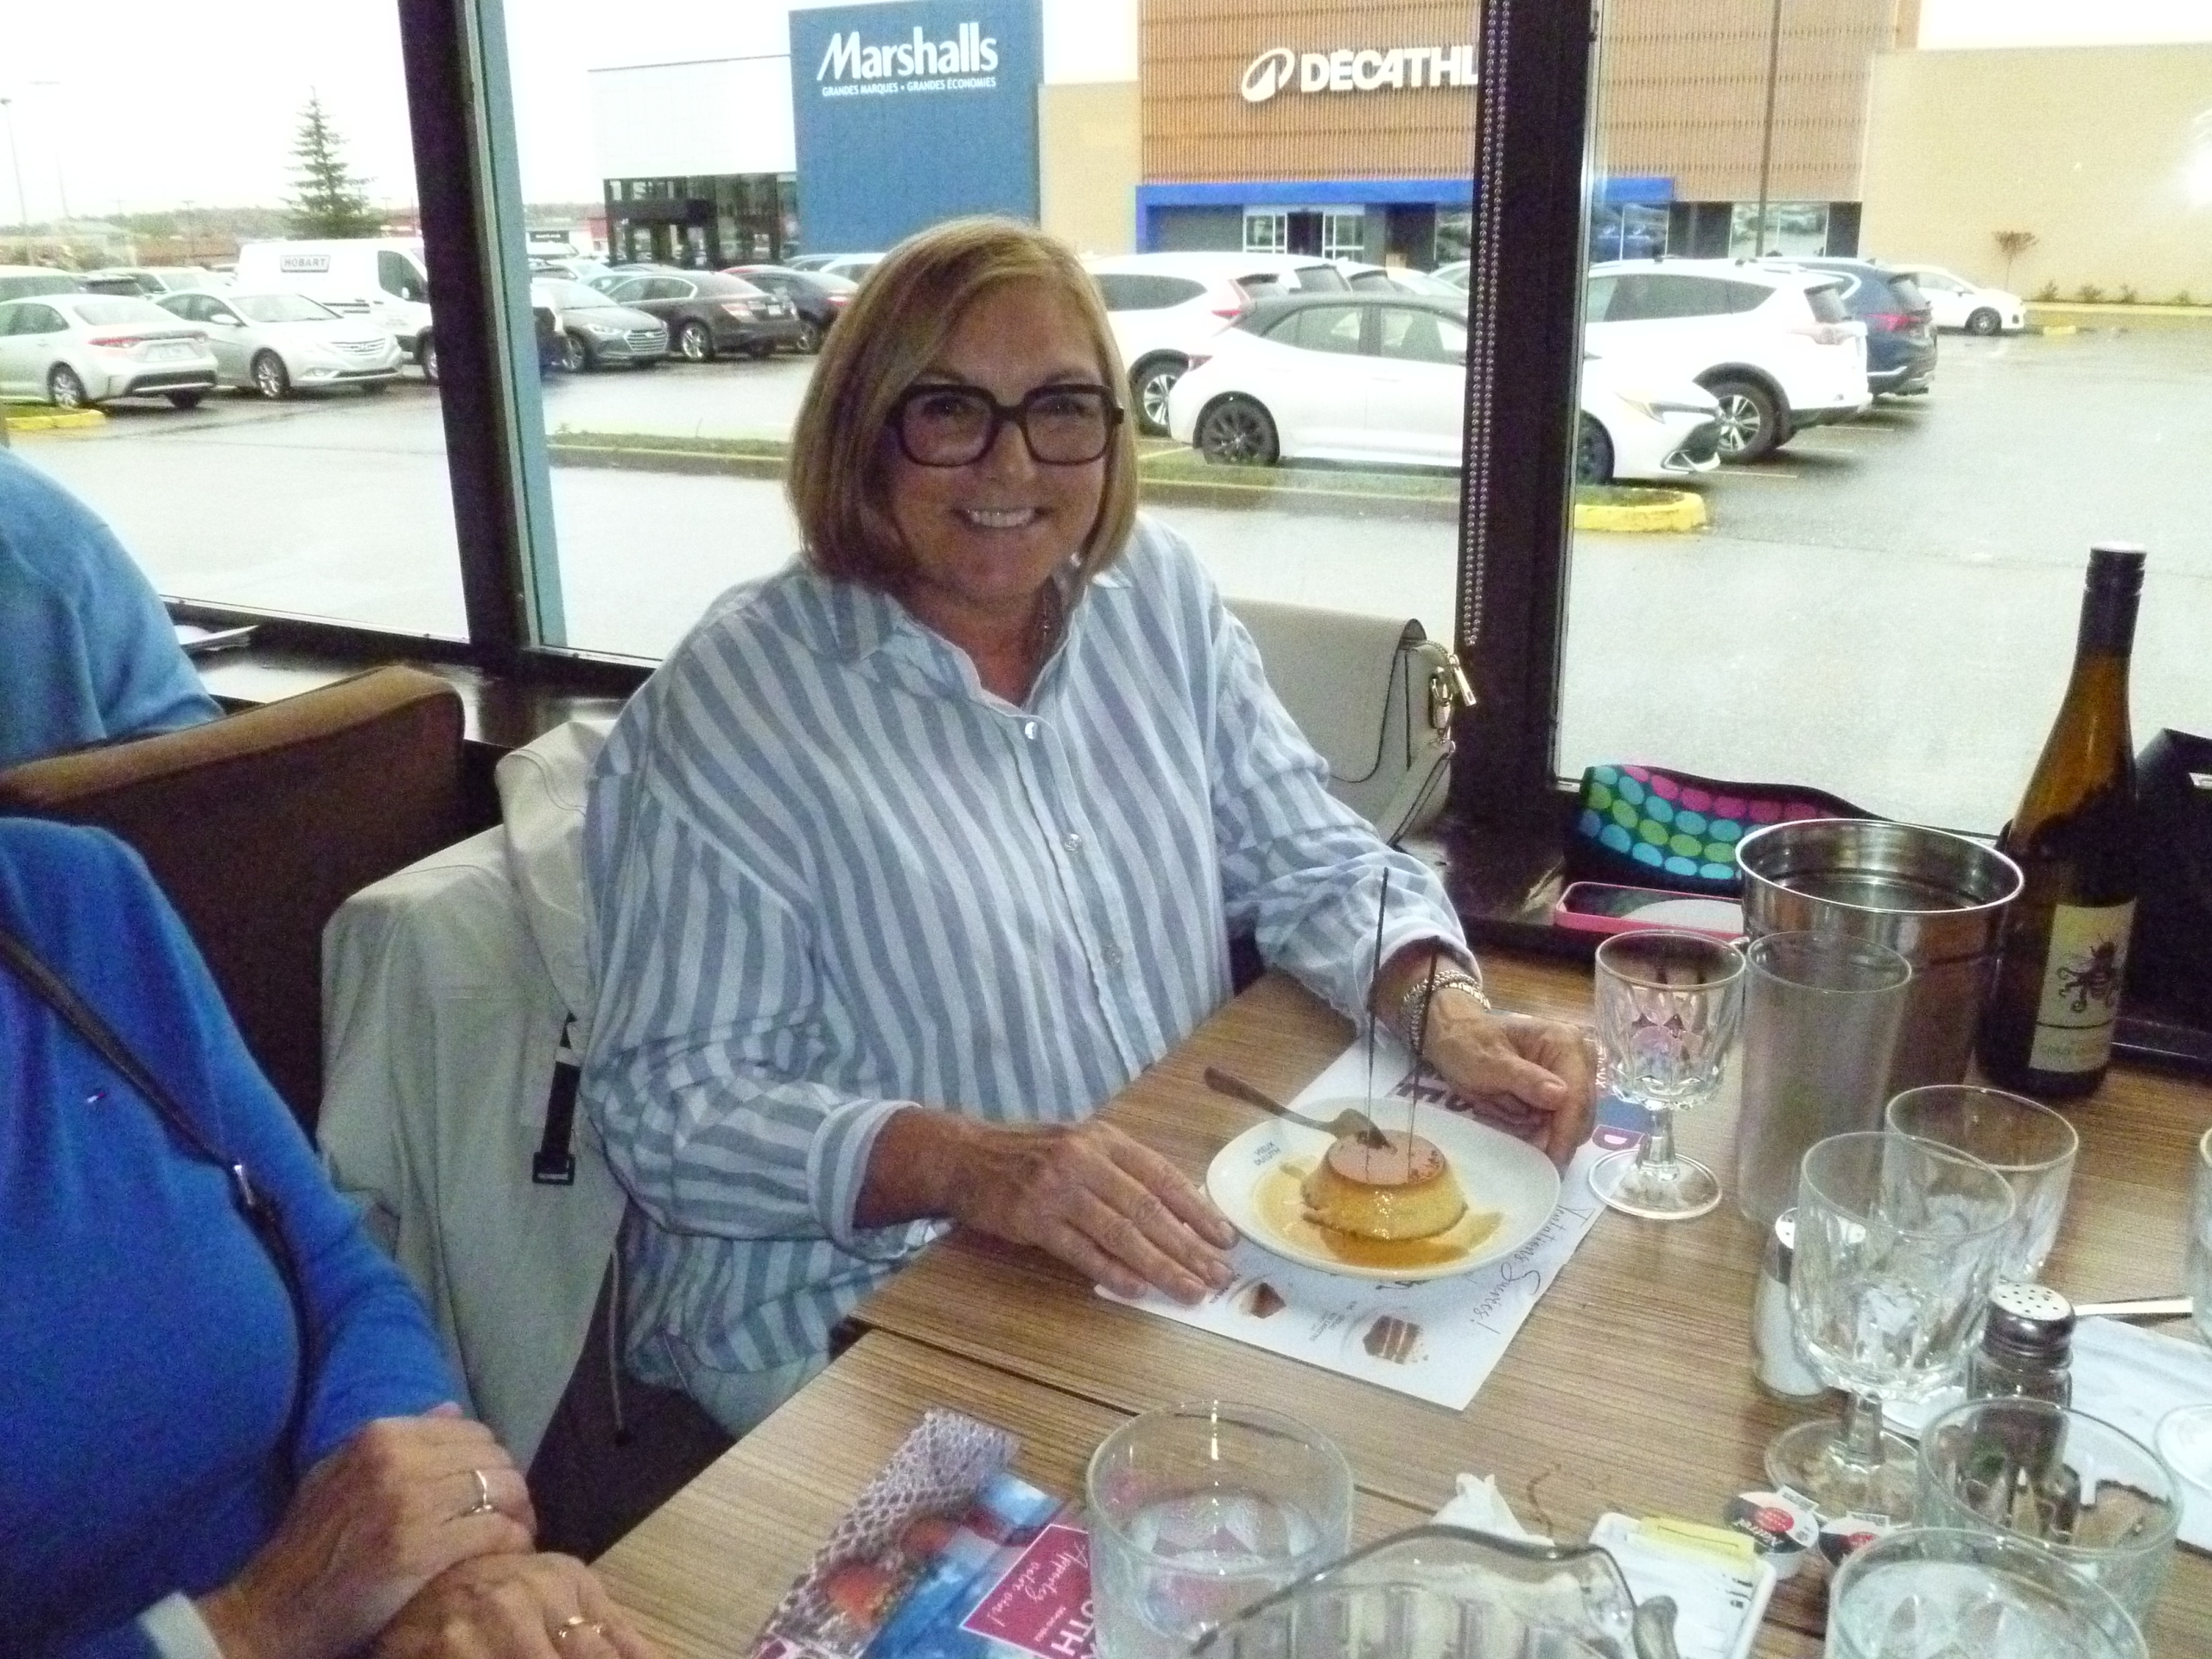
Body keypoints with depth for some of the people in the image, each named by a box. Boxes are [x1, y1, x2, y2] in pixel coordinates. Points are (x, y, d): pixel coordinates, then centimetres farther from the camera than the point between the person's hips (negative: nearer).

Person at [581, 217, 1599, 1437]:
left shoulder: (1160, 595, 3)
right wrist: (965, 1164, -31)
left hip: (1186, 1247, 6)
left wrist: (1444, 1007, -13)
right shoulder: (732, 705, -13)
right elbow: (670, 1098, -15)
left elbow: (1314, 867, 7)